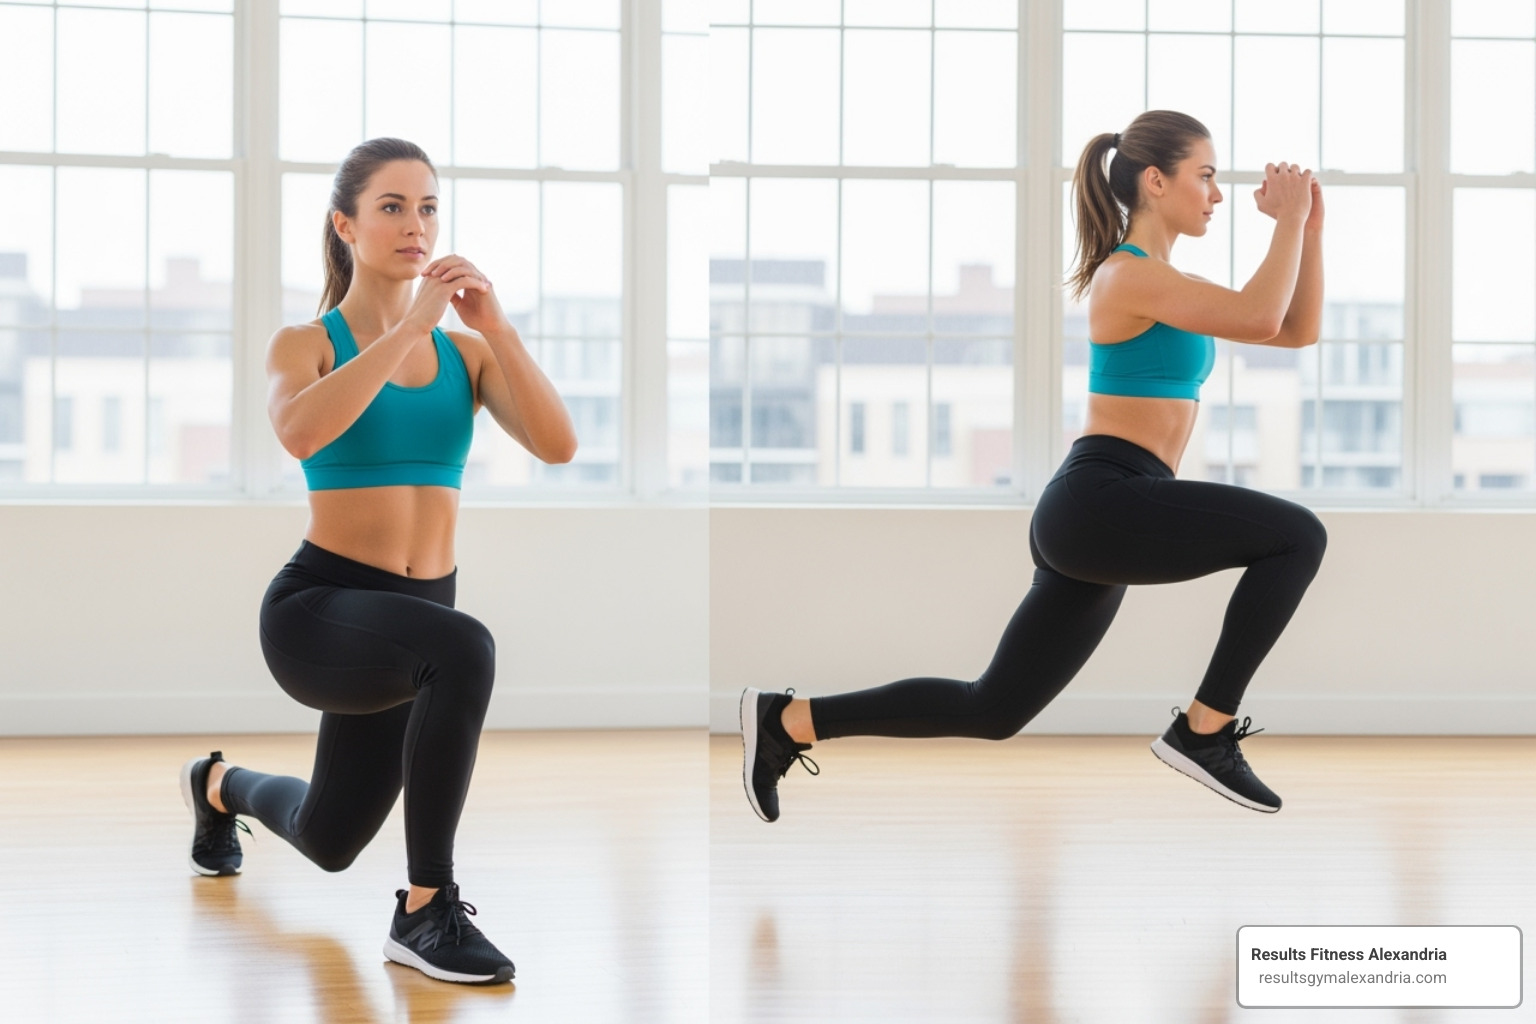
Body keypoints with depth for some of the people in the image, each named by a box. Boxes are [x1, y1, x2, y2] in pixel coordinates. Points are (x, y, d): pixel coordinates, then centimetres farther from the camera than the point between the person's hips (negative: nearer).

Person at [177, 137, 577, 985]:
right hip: (317, 611, -5)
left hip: (409, 620, 6)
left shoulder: (465, 352, 5)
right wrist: (408, 327, -29)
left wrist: (495, 327, -19)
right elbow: (300, 432, -30)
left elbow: (557, 445, -11)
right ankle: (426, 909, -25)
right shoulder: (304, 342, -6)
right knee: (463, 651, -38)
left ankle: (219, 787, 59)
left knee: (327, 841, 23)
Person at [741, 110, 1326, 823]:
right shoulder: (1126, 274, -9)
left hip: (1092, 524, 10)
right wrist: (1290, 217, -11)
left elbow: (1300, 329, 21)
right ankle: (1205, 732, -9)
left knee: (992, 710, 12)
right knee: (1297, 536, -16)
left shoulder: (1167, 283, 20)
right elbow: (1258, 319, -22)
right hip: (1100, 502, -10)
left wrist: (1310, 228, 10)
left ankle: (788, 720, 16)